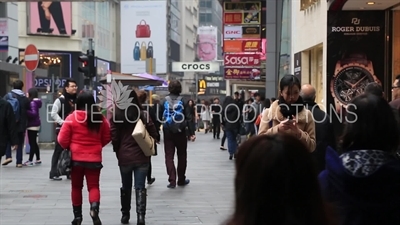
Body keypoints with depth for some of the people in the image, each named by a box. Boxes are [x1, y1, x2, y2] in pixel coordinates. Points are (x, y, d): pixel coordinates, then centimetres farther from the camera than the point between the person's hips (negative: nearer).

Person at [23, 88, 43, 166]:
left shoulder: (32, 102, -16)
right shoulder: (35, 102, 11)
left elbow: (34, 113, -24)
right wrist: (26, 111, 3)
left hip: (32, 125, -10)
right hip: (35, 124, 10)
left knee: (32, 143, -6)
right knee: (34, 143, 16)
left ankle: (30, 161, -4)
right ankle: (38, 159, 21)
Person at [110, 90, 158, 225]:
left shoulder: (115, 117, -5)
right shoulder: (143, 115, -4)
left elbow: (114, 138, -5)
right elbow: (154, 135, -1)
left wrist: (118, 152, 10)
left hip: (124, 157, 0)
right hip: (141, 157, 0)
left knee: (126, 187, 17)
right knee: (140, 187, 2)